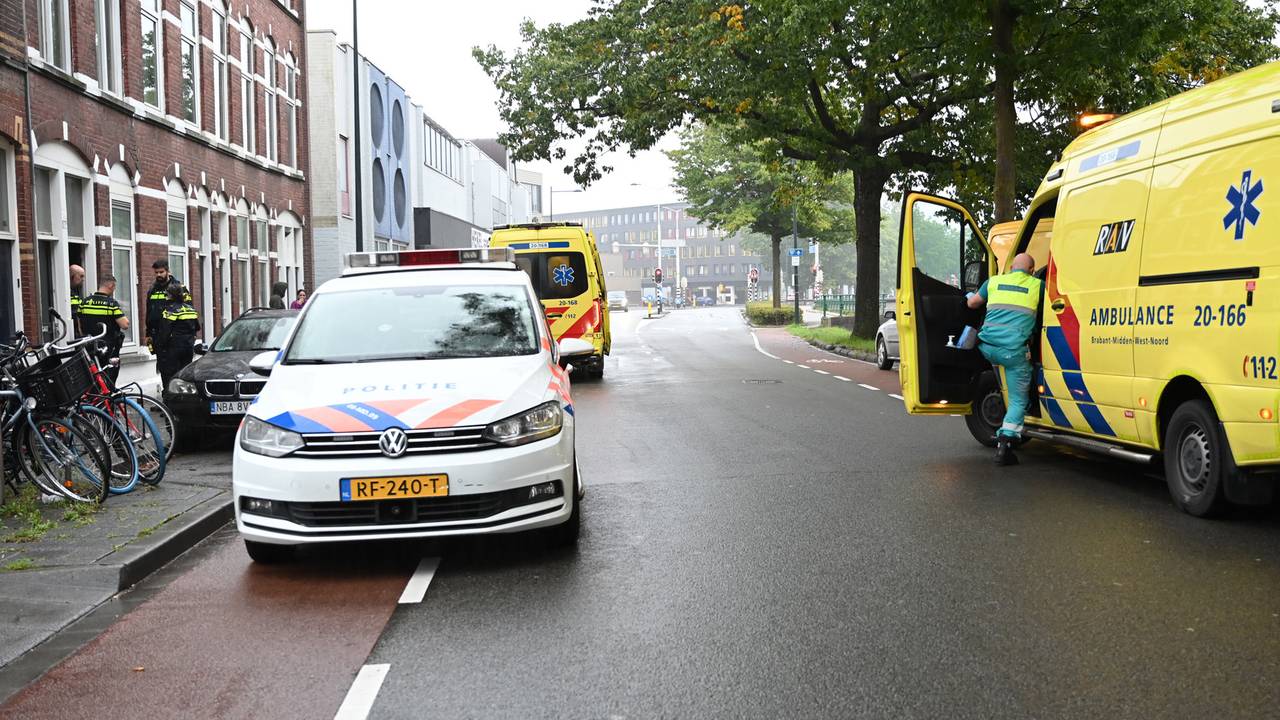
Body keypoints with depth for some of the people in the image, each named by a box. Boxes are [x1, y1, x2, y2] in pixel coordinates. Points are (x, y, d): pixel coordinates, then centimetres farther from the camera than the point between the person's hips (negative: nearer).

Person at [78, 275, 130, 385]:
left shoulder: (84, 302, 4)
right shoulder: (112, 304, -12)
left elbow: (80, 328, 10)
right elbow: (125, 325, -16)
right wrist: (123, 316, 4)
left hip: (89, 349, 5)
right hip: (109, 351, -5)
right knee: (109, 383, 1)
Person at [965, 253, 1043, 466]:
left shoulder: (994, 281, 18)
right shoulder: (1036, 285, 10)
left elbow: (972, 303, 31)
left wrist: (970, 295, 54)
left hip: (987, 348, 3)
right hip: (1014, 350, -3)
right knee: (1019, 400, 5)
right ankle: (1004, 445, -6)